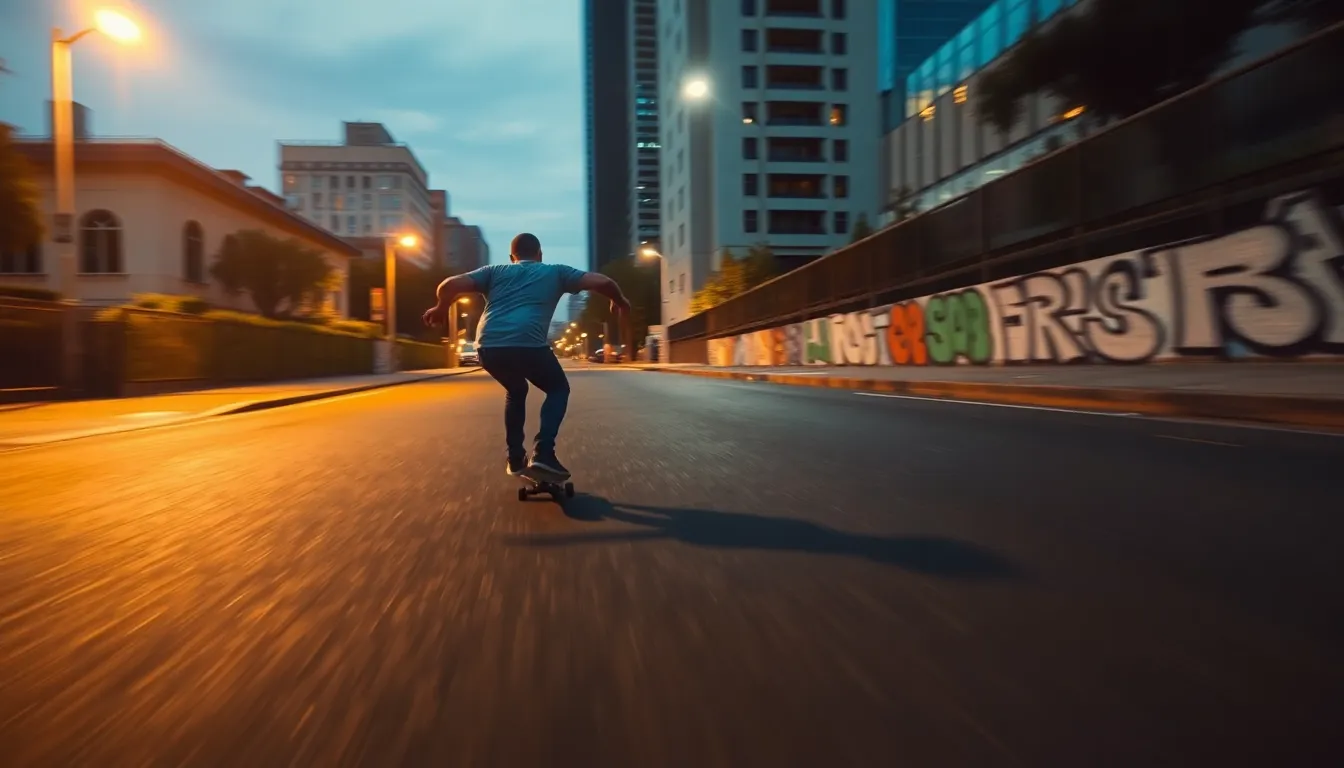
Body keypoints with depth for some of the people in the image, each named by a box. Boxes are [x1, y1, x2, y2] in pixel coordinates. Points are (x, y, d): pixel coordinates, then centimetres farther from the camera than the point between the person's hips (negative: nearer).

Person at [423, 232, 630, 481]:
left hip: (488, 348, 4)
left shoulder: (496, 271, 25)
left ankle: (515, 458, 31)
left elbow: (450, 285, 15)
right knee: (558, 389, 22)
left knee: (516, 390, 32)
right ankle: (543, 454, 3)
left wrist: (441, 309, 34)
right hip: (528, 345, -4)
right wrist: (619, 301, 33)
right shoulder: (556, 272, 21)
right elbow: (602, 281, 13)